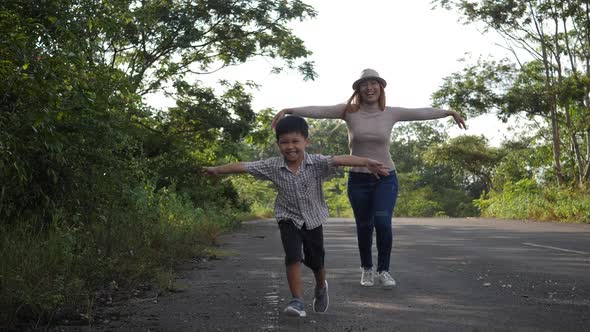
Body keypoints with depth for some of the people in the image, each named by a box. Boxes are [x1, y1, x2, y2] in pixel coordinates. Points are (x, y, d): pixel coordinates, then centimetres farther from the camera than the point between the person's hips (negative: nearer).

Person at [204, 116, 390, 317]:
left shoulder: (317, 163, -20)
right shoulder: (273, 166, -14)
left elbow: (341, 160, -35)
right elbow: (244, 167, -10)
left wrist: (366, 162, -49)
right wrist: (217, 170, -6)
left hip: (313, 219, 0)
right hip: (289, 219, 0)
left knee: (316, 262, 15)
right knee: (293, 257, -20)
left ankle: (321, 288, 46)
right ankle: (298, 301, -10)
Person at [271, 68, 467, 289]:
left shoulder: (391, 113, 0)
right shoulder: (349, 111, -4)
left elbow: (422, 113, 5)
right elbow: (318, 111, -12)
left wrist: (450, 112, 9)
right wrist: (288, 110, -20)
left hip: (385, 178, 0)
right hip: (358, 179, 0)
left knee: (382, 222, -18)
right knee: (364, 227, 8)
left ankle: (383, 270, 0)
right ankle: (366, 269, 31)